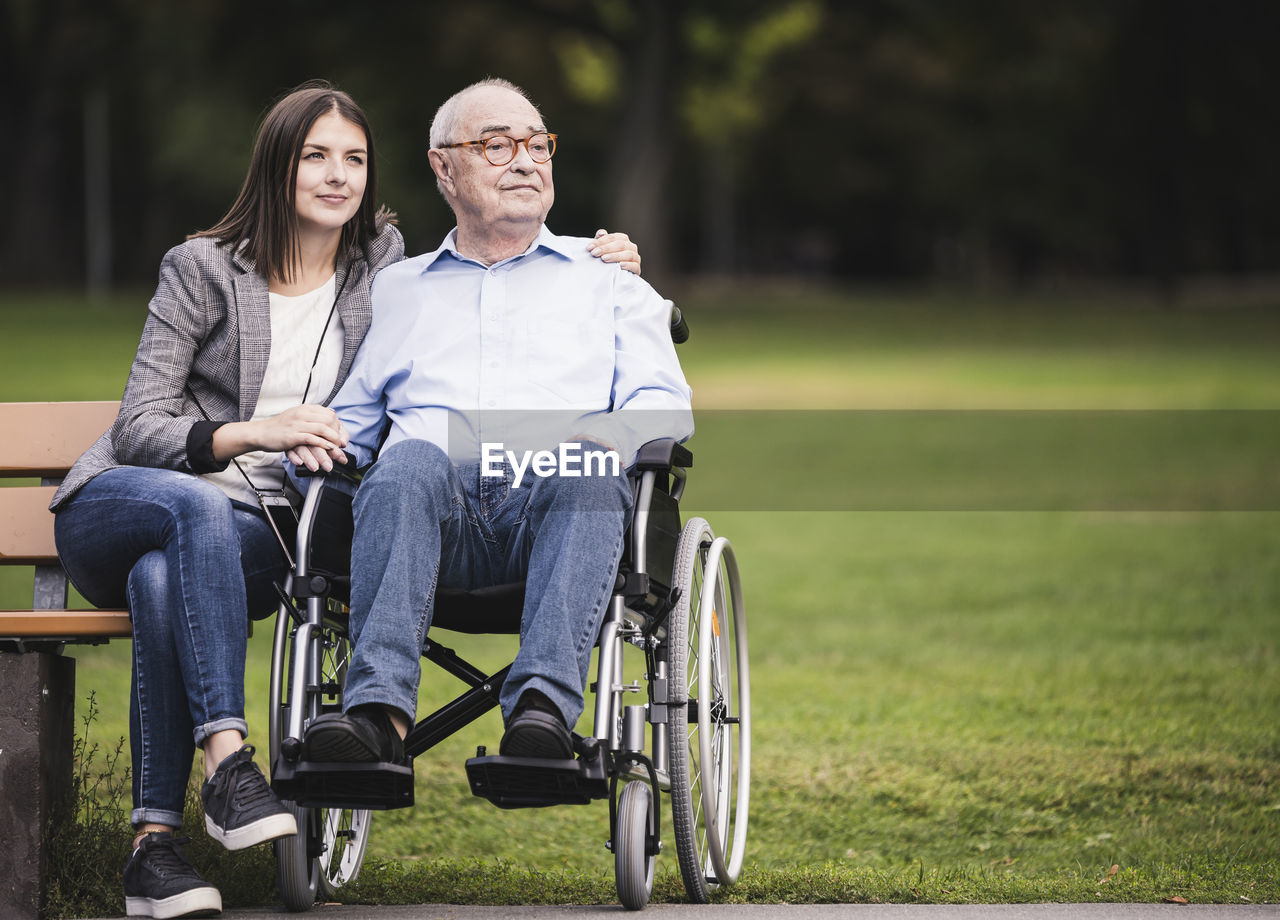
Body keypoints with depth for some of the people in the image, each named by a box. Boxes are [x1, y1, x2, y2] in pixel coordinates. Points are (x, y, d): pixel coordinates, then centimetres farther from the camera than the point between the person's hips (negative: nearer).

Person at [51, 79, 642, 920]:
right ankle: (227, 757, -49)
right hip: (123, 499, -1)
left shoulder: (382, 271, 8)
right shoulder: (203, 269, -1)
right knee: (197, 509, -39)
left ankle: (155, 841, -42)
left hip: (257, 531, 1)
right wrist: (253, 432, -25)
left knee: (164, 577, -36)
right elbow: (140, 427, -7)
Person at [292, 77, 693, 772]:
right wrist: (315, 439, 3)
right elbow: (352, 417, 28)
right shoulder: (396, 290, 32)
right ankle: (379, 709, -51)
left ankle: (542, 706, -54)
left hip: (559, 500, 0)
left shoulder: (607, 282, 29)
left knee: (587, 471, -37)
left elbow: (664, 406, 15)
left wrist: (614, 435, -8)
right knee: (410, 461, -36)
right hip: (431, 507, 1)